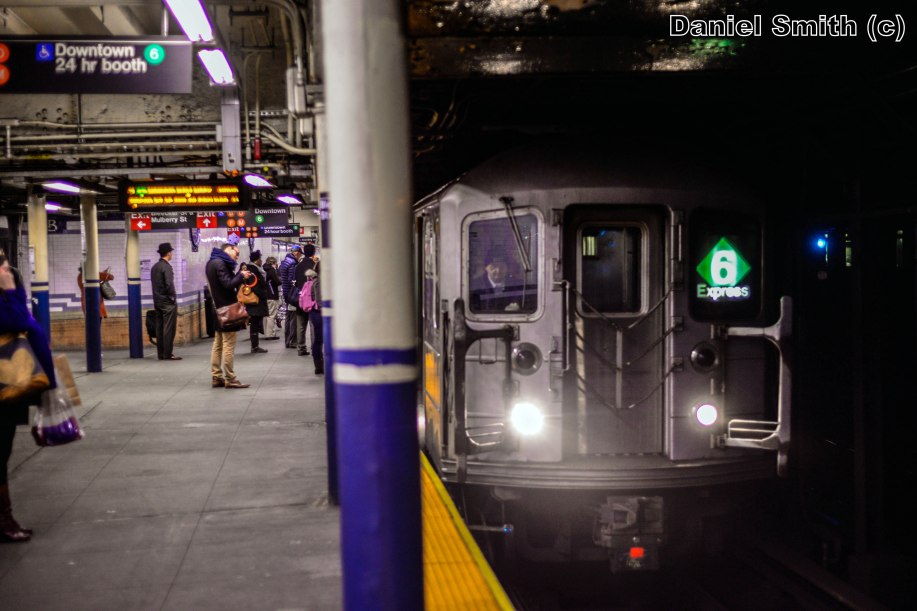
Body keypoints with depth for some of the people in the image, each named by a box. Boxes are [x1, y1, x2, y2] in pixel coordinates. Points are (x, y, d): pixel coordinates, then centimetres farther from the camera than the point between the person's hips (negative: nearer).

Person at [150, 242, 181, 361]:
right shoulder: (166, 267, -14)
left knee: (160, 328, 9)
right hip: (167, 302, -8)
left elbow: (154, 283, 14)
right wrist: (173, 298, -10)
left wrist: (158, 297, 14)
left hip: (157, 301, 8)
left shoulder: (154, 267, 12)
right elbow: (169, 284, -21)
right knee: (169, 329, -5)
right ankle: (167, 354, -5)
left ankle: (161, 354, 12)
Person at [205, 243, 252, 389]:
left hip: (218, 308, 10)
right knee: (229, 344, -7)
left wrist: (238, 277, 3)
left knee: (218, 344, 10)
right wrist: (241, 276, -8)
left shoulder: (212, 262, 16)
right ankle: (230, 379, -5)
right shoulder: (220, 263, -15)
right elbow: (228, 285, -22)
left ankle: (217, 377, 13)